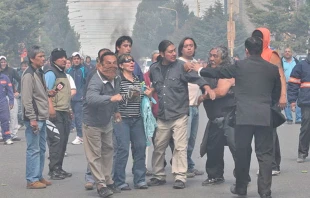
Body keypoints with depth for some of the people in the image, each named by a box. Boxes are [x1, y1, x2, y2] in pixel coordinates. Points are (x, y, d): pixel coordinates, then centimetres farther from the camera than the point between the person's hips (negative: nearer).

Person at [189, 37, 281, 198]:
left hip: (244, 116, -1)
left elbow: (217, 72, 11)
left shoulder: (240, 66, -1)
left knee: (242, 153, 12)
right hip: (265, 117, 1)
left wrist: (200, 69, 28)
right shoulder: (272, 69, 5)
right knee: (265, 154, 3)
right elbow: (276, 94, 14)